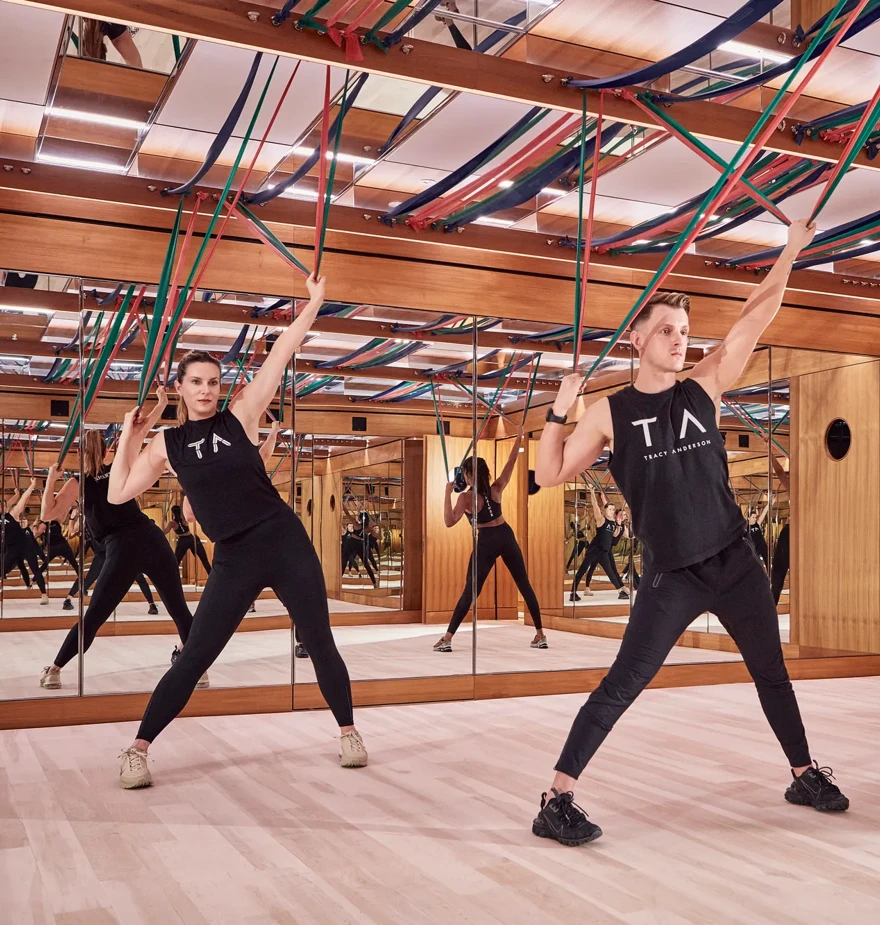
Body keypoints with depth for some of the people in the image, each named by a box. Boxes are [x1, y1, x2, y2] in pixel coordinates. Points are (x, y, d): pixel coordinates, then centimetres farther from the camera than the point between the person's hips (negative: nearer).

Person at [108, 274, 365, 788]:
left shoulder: (241, 417, 1)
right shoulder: (166, 445, 5)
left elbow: (281, 356, -1)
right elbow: (119, 494, 4)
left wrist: (314, 304, -1)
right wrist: (127, 439, 1)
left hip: (286, 543, 0)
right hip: (234, 561, 0)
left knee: (320, 643, 6)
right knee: (194, 658, 0)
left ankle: (349, 733, 23)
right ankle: (138, 749, 12)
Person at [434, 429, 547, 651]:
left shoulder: (466, 498, -13)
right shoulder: (496, 489, -3)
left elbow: (449, 522, -21)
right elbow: (511, 463, 5)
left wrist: (448, 493, -15)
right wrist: (519, 438, 14)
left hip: (486, 542, -3)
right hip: (506, 536, 4)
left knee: (470, 592, -1)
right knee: (525, 585, 9)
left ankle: (447, 639, -3)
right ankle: (540, 635, 10)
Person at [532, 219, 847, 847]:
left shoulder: (704, 387, 4)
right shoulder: (611, 413, -3)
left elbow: (755, 321, 2)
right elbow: (549, 475, -5)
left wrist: (791, 252, 0)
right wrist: (561, 408, -13)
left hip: (736, 560, 4)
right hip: (672, 575, -4)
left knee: (772, 673, 18)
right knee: (622, 685, -9)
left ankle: (805, 775, 38)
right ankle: (557, 801, -5)